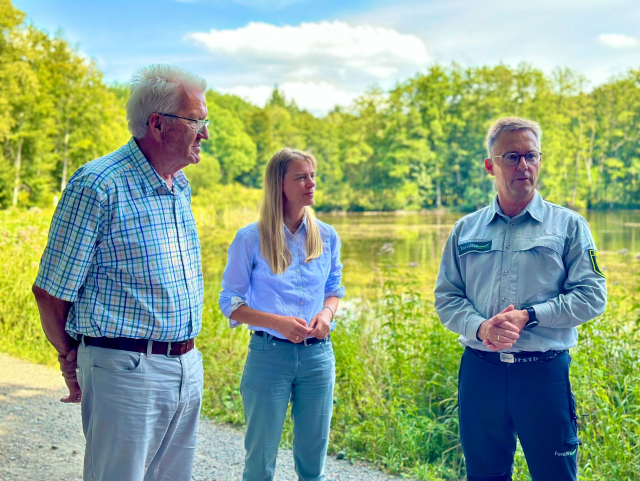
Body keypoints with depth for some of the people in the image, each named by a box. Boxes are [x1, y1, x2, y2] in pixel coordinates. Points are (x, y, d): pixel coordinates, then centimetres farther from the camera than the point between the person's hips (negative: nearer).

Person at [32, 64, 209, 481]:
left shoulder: (181, 187, 11)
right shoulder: (99, 187, -15)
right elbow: (51, 291, -10)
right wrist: (72, 362, 2)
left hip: (188, 366, 8)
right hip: (127, 369, -8)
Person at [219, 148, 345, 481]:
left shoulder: (327, 236, 5)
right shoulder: (250, 239, -6)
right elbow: (230, 303, -2)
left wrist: (326, 313, -6)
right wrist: (277, 322, -18)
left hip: (318, 355, 3)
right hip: (269, 354, -3)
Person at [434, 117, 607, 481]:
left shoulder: (568, 225, 3)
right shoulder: (466, 229, 10)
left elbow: (592, 296, -3)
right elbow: (446, 298, 7)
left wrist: (529, 316, -15)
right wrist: (480, 328, -13)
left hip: (545, 372, -2)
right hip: (480, 372, 2)